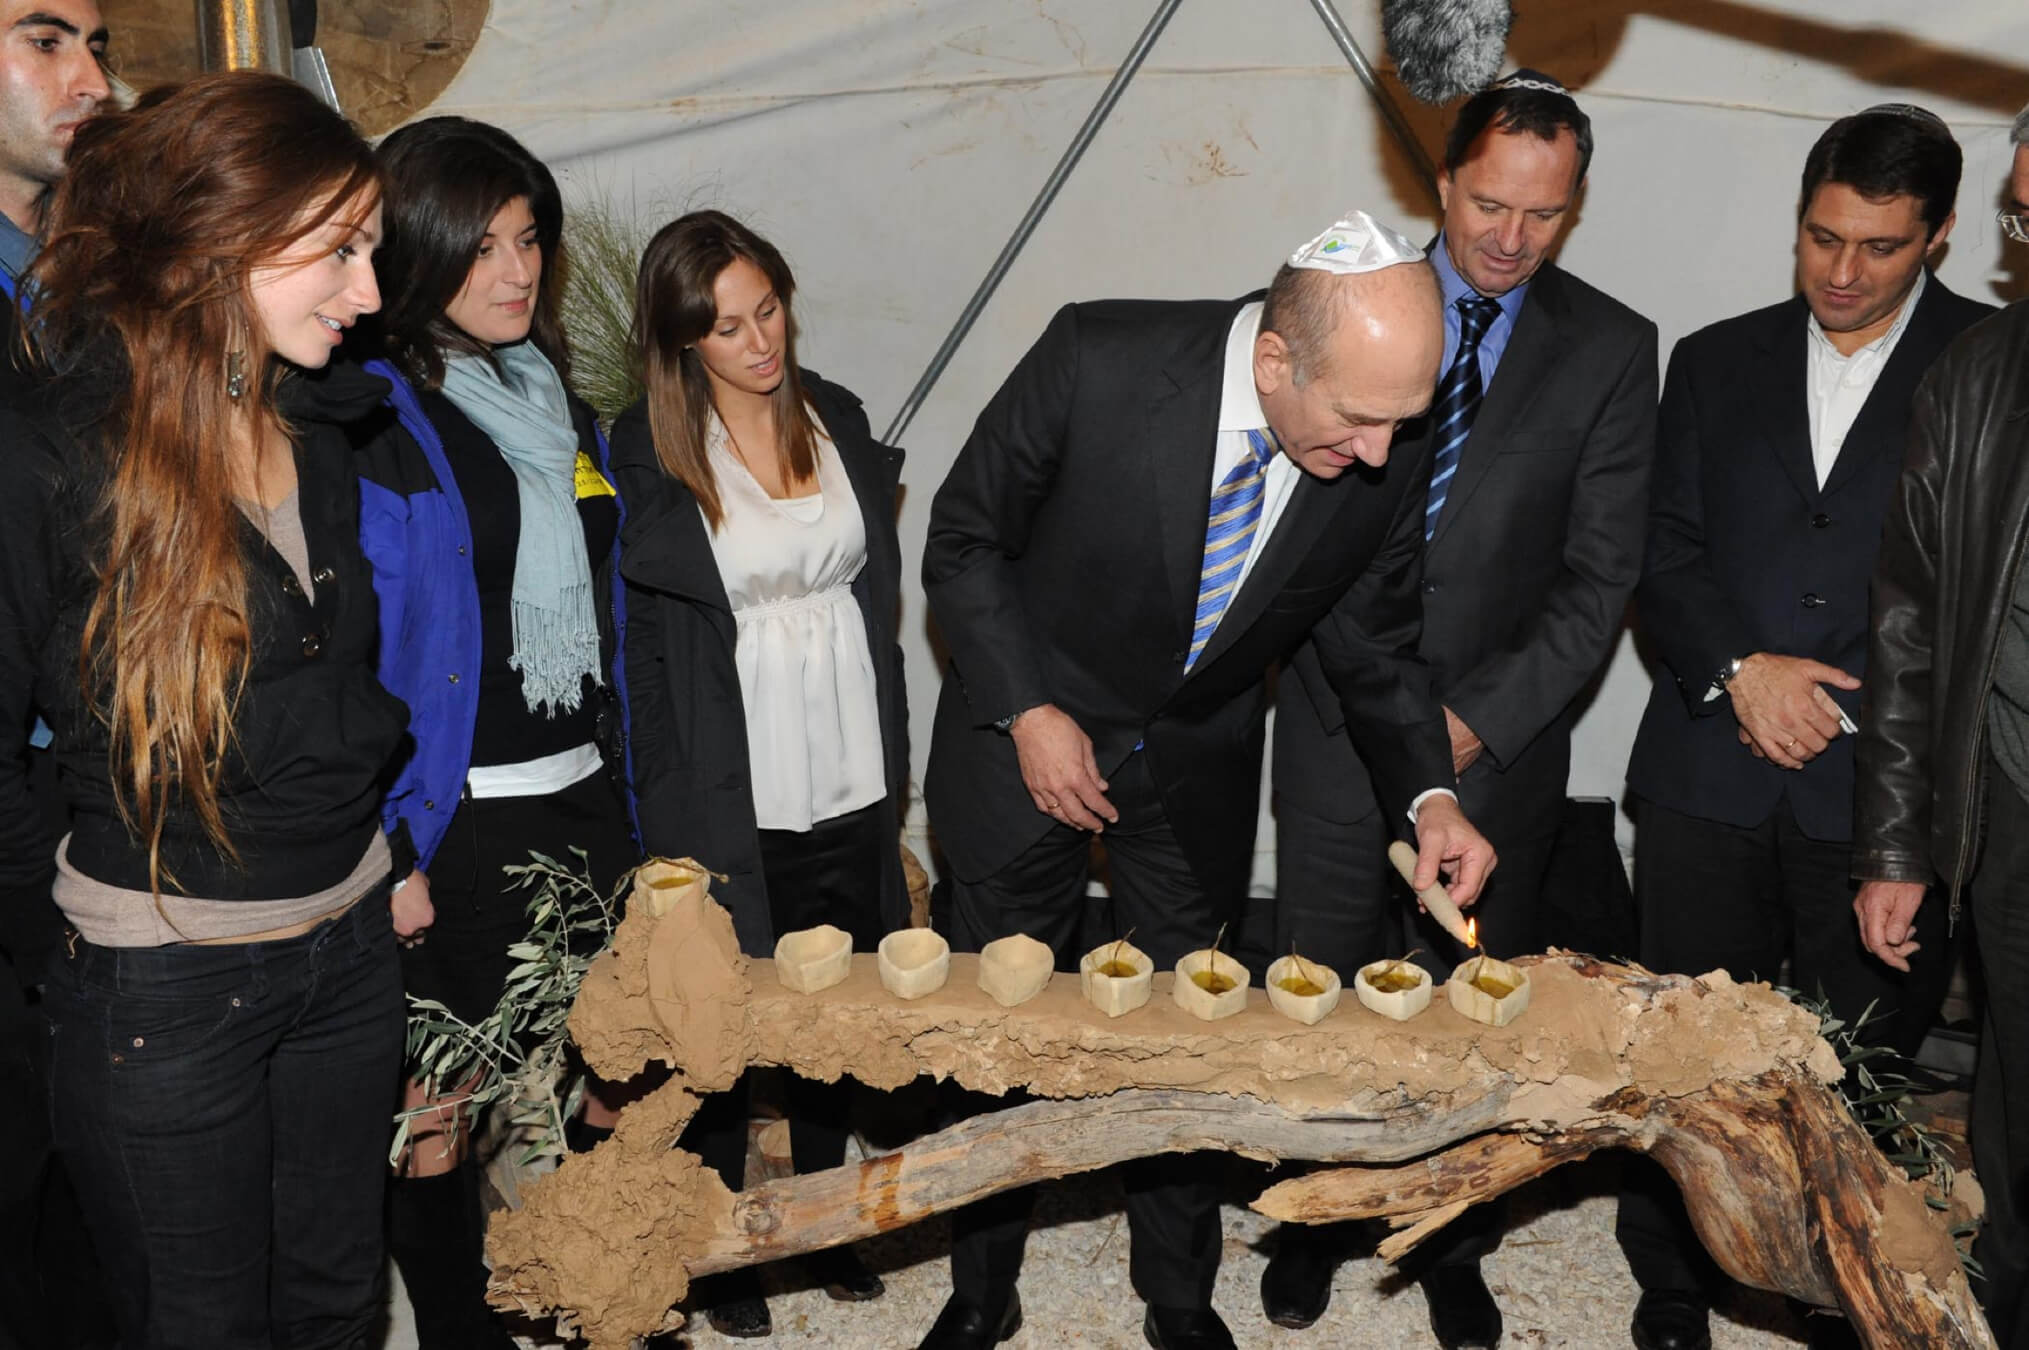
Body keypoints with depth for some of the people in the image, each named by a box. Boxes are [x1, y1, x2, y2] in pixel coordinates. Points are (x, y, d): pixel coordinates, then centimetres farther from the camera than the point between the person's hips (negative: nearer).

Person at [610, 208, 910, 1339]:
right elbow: (641, 647, -7)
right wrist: (670, 811, -8)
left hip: (851, 783, 4)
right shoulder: (648, 452, -9)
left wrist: (893, 769, 11)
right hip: (733, 799, -4)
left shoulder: (841, 419, 5)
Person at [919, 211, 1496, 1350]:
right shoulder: (1097, 362, -28)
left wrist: (1431, 794, -16)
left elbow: (1376, 647, -1)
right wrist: (1030, 712, -19)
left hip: (1200, 769, 2)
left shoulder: (1388, 464, -19)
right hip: (1031, 741, -2)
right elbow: (965, 541, -13)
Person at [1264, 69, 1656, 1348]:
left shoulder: (1612, 349, -3)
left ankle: (1455, 1245, 37)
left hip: (1500, 740, 0)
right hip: (1339, 727, 1)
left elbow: (1601, 577, -6)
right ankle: (1314, 1217, 37)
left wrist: (1479, 717, -14)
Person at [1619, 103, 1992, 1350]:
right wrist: (1738, 668, -8)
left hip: (1890, 787, -2)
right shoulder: (1716, 361, 13)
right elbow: (1664, 554, 8)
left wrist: (1843, 700, -9)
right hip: (1711, 774, 2)